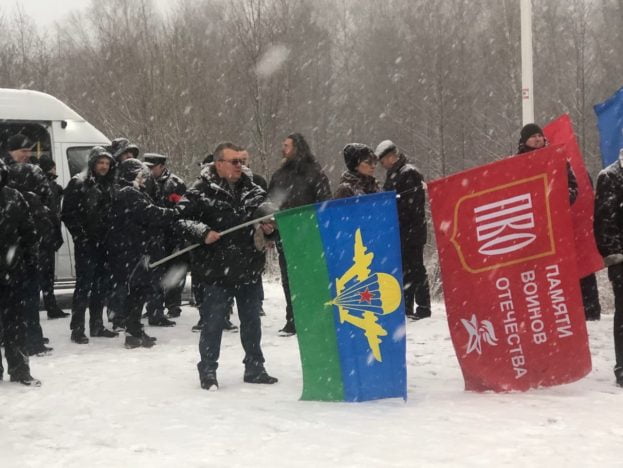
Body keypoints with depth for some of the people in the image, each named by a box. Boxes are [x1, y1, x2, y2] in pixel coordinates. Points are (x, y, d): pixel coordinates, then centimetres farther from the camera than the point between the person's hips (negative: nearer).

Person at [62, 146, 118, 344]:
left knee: (102, 283, 11)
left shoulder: (109, 185, 14)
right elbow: (67, 213, -9)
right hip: (86, 244, -7)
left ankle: (97, 325, 21)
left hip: (104, 242, 7)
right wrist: (80, 235, -13)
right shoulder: (78, 183, -5)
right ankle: (77, 329, -4)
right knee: (84, 283, -8)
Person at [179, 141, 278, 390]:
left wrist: (268, 227, -1)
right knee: (213, 321, 0)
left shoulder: (251, 188, 9)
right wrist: (202, 232, -22)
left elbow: (264, 210, 20)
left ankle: (254, 367, 25)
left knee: (252, 320, 13)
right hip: (216, 270, -5)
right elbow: (181, 217, -9)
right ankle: (208, 371, 11)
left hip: (249, 267, 5)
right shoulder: (200, 192, -8)